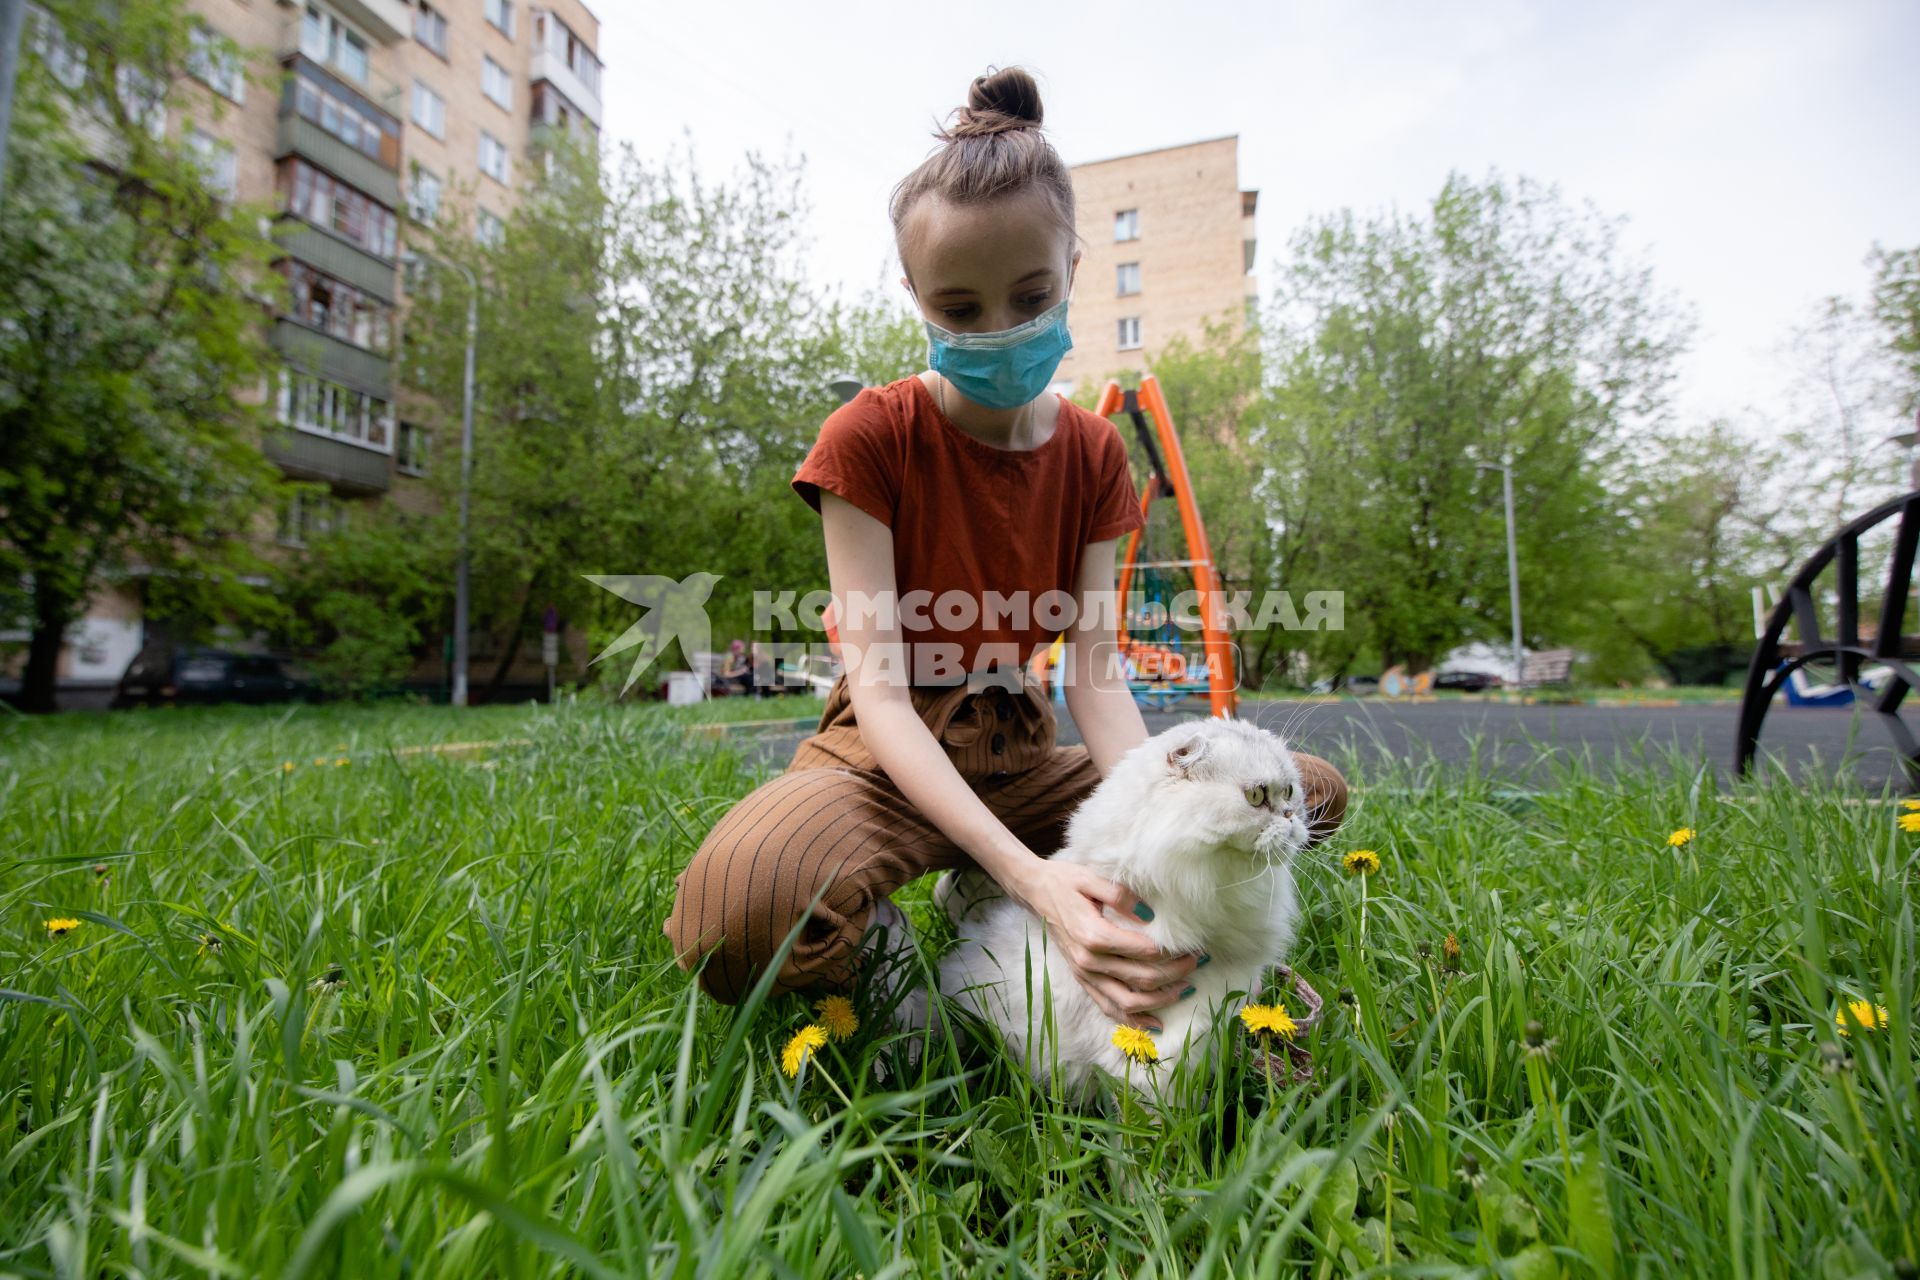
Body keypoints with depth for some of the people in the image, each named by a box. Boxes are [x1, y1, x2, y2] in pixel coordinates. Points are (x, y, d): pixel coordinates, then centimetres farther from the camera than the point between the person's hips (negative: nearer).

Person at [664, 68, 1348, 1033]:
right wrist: (1034, 880, -34)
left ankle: (975, 896, -4)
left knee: (1310, 793, -1)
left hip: (1016, 754, 6)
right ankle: (878, 935, -4)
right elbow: (879, 685, -21)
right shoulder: (871, 435, -11)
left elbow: (1097, 668, -5)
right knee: (739, 911, -40)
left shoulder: (1091, 453, 3)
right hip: (889, 758, -5)